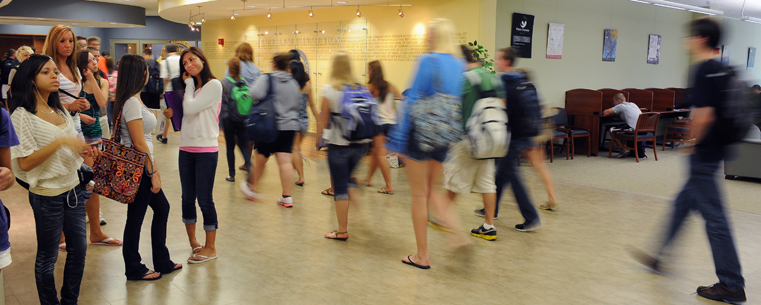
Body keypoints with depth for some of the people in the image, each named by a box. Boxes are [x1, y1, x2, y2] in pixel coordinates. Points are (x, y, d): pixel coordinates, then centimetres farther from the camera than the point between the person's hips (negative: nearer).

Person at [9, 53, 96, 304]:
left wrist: (84, 150, 0)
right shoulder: (22, 115, -12)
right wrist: (60, 142, -26)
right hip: (47, 196, -7)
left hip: (73, 189, 7)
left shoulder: (60, 111, 10)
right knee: (47, 257, 8)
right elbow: (25, 163, -20)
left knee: (79, 249, 13)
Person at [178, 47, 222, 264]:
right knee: (188, 198, 12)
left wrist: (189, 84, -4)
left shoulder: (213, 85, -8)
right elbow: (184, 115, 18)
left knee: (205, 199, -3)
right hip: (186, 148, 7)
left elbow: (191, 108, -16)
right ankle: (193, 242, 26)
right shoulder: (191, 88, 15)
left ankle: (210, 248, 7)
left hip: (206, 150, -7)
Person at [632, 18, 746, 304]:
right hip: (714, 150, 10)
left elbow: (704, 117, -26)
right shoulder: (721, 69, 11)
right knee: (683, 204, 20)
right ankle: (660, 256, 34)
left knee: (714, 216, -3)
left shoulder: (702, 71, -18)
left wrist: (691, 144, -11)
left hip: (703, 155, -10)